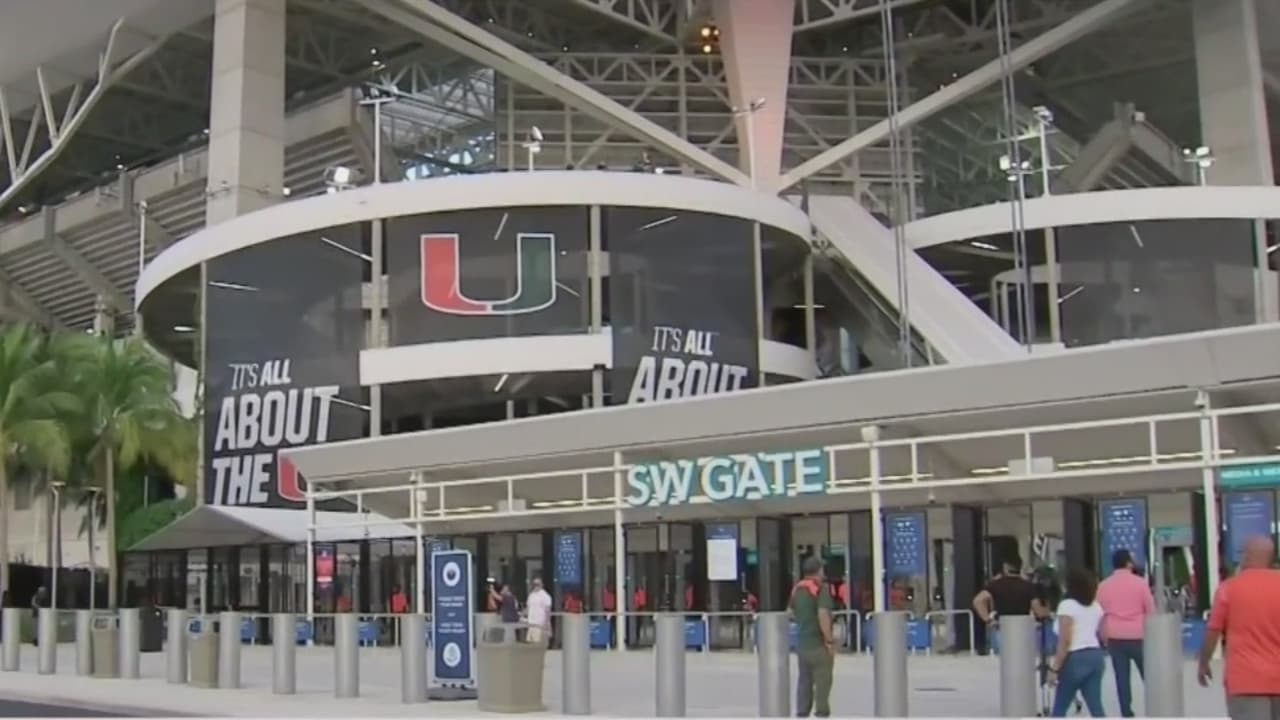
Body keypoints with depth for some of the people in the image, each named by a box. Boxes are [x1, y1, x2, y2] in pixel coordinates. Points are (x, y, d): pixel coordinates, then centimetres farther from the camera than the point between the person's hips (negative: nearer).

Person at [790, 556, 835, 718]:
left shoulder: (797, 589, 10)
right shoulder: (820, 589, -14)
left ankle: (802, 713, 14)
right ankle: (822, 713, -1)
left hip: (802, 642, 7)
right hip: (818, 643, -7)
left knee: (804, 681, 12)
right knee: (822, 682, -1)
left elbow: (792, 614, 18)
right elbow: (822, 615, -24)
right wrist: (829, 639, -20)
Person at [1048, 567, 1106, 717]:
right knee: (1096, 708, 3)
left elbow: (1065, 641, -15)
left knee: (1059, 709, 5)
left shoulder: (1067, 605, -9)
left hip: (1076, 658, -7)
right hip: (1095, 656, 7)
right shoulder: (1096, 606, 14)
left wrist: (1054, 668, -13)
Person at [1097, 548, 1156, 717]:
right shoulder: (1140, 582, -4)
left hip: (1115, 638, 2)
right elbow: (1151, 611, 0)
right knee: (1148, 675, 8)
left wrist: (1104, 636, 17)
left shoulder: (1104, 585, 3)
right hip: (1138, 636, -2)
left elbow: (1100, 614, 8)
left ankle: (1127, 714, 2)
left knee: (1122, 678, 3)